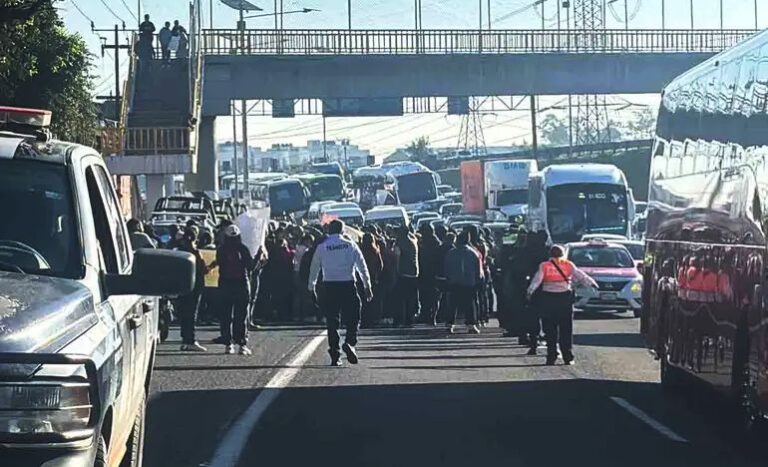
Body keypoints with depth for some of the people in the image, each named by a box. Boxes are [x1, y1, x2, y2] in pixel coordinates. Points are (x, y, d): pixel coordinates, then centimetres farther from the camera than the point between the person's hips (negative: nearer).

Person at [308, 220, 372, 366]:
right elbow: (362, 266, 3)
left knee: (332, 321, 6)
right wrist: (367, 286, 8)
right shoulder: (350, 245, 3)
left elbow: (314, 268, 11)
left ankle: (334, 355, 3)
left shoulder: (322, 248, 4)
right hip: (348, 285, -1)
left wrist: (311, 287, 23)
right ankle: (349, 342, -20)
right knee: (352, 318, 6)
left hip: (329, 287, 1)